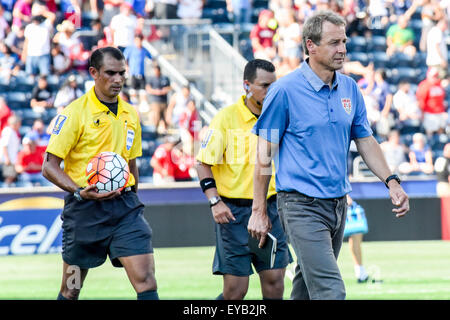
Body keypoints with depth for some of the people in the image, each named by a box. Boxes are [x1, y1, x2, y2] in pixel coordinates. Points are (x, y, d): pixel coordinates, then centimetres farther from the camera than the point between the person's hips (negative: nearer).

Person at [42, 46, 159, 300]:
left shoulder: (130, 114, 11)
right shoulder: (75, 113, -7)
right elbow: (49, 166, -9)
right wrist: (79, 191, -24)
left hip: (124, 205, 4)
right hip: (85, 208, -4)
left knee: (146, 280, -11)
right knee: (71, 290, 7)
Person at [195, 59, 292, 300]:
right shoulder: (226, 117, -6)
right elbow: (203, 163, -4)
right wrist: (215, 202, -14)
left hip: (270, 208, 4)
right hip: (234, 211, -4)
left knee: (274, 279, -1)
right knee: (235, 289, -6)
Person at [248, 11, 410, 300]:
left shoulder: (350, 88, 9)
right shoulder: (285, 90, -9)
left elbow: (365, 141, 17)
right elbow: (265, 152, -5)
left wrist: (392, 181, 2)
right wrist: (259, 210, -4)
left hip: (338, 203, 7)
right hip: (302, 204, -6)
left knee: (307, 285, 14)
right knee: (330, 291, -16)